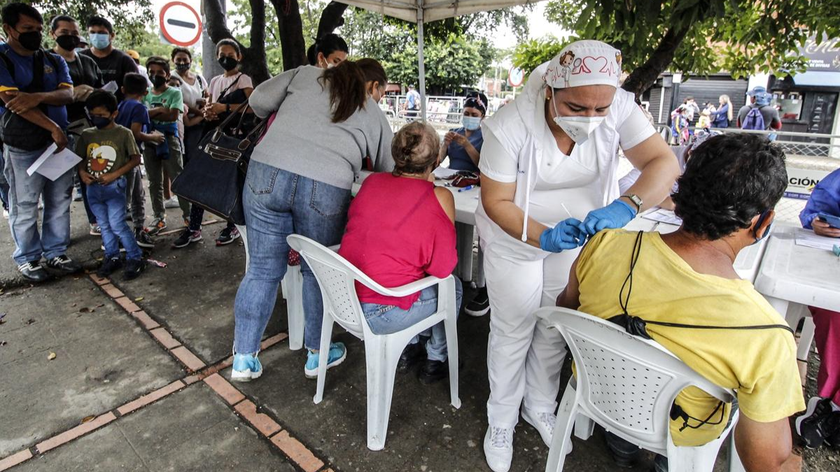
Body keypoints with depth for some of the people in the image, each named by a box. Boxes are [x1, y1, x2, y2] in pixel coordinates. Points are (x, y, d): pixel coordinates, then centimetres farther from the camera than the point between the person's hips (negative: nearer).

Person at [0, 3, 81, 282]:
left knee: (59, 203, 9)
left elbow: (68, 94, -3)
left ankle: (55, 253, 21)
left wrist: (38, 97, -22)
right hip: (22, 147, -4)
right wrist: (53, 128, -17)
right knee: (24, 207, 3)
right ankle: (27, 259, 17)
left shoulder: (54, 61, 11)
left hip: (59, 141, 4)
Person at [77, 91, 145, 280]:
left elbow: (136, 159, -9)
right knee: (104, 225, 13)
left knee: (117, 225, -8)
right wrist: (82, 172, -8)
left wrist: (114, 175, -15)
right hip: (93, 187, 5)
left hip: (114, 186, -5)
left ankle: (135, 258, 3)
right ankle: (112, 257, 25)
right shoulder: (87, 134, 6)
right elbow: (80, 158, 13)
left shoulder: (123, 133, -7)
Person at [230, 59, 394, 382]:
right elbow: (388, 171, 21)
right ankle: (316, 353, 32)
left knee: (263, 270, 12)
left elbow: (259, 99, 14)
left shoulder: (305, 74, 21)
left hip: (267, 172, 2)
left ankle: (244, 358, 25)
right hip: (326, 189, -2)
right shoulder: (374, 115, 19)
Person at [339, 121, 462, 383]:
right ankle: (436, 360, 36)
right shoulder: (439, 197, -13)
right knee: (453, 287, 20)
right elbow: (442, 267, -11)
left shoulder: (371, 181, 2)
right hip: (380, 315, -6)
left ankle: (409, 350, 41)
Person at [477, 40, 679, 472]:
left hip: (574, 237, 4)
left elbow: (664, 163, -25)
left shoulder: (619, 108, -20)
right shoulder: (510, 127, -28)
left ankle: (540, 407, 45)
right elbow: (496, 202, -22)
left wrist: (625, 207, -44)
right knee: (512, 331, 9)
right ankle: (501, 420, 34)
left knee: (555, 328, 18)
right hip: (515, 241, -3)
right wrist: (542, 237, -38)